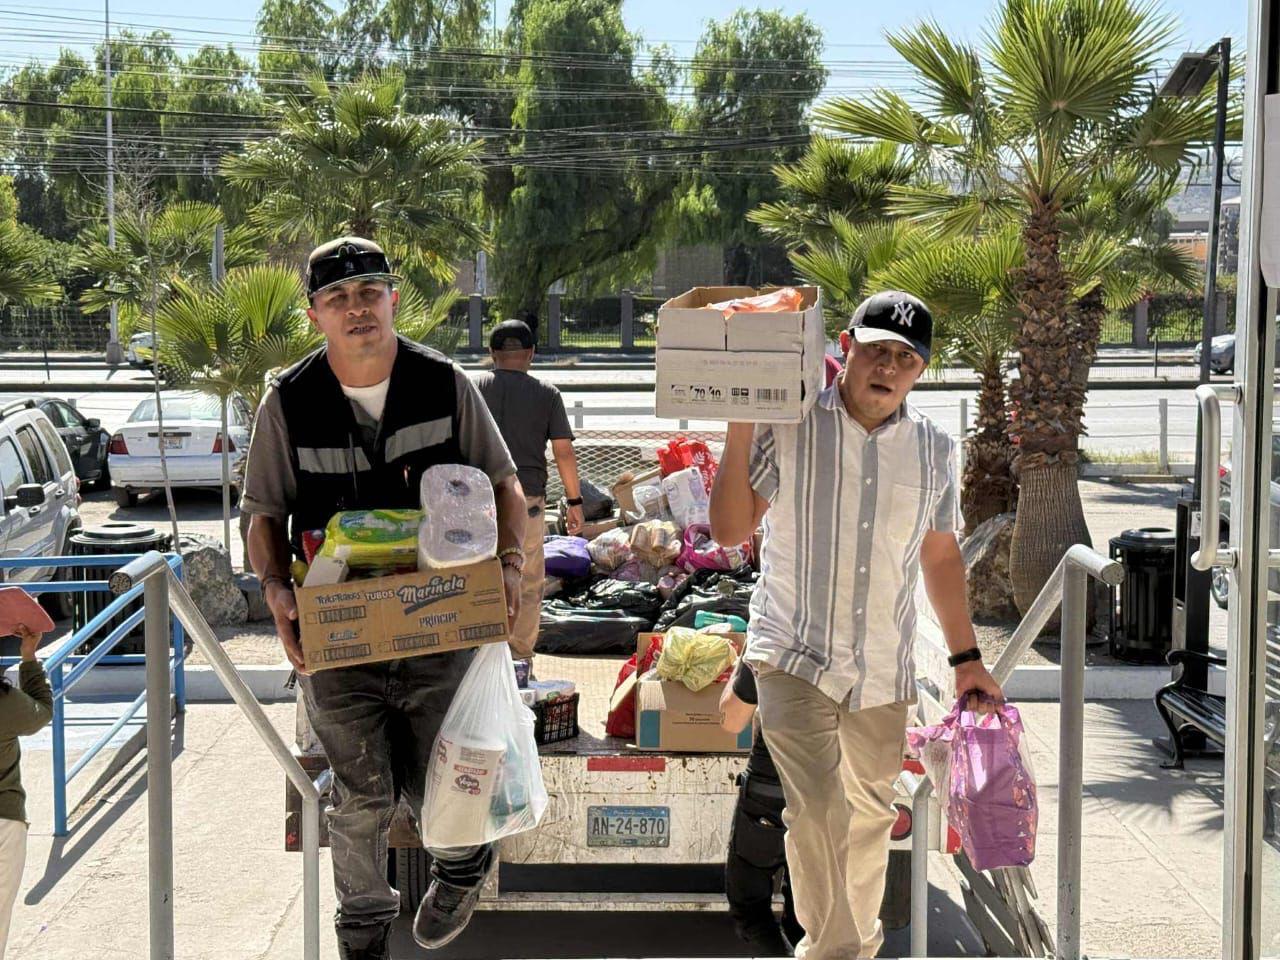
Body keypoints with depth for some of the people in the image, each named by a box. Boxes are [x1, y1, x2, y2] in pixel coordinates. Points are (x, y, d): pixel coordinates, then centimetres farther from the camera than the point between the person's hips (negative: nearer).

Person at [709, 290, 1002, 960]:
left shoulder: (933, 450, 6)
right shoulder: (788, 427, -5)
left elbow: (940, 555, 16)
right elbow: (730, 530, -6)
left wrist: (966, 658, 16)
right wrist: (739, 432, -15)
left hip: (883, 669, 4)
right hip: (795, 655, -4)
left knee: (871, 815, 15)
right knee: (817, 808, -17)